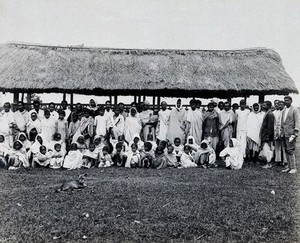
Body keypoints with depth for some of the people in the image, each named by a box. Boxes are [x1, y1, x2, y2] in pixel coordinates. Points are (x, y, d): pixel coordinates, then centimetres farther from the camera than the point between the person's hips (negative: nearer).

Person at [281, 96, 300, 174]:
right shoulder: (283, 111, 16)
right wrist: (281, 132, 13)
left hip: (290, 134, -7)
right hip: (284, 134, 7)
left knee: (290, 151, -8)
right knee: (286, 151, 9)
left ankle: (293, 168, 0)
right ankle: (289, 167, 17)